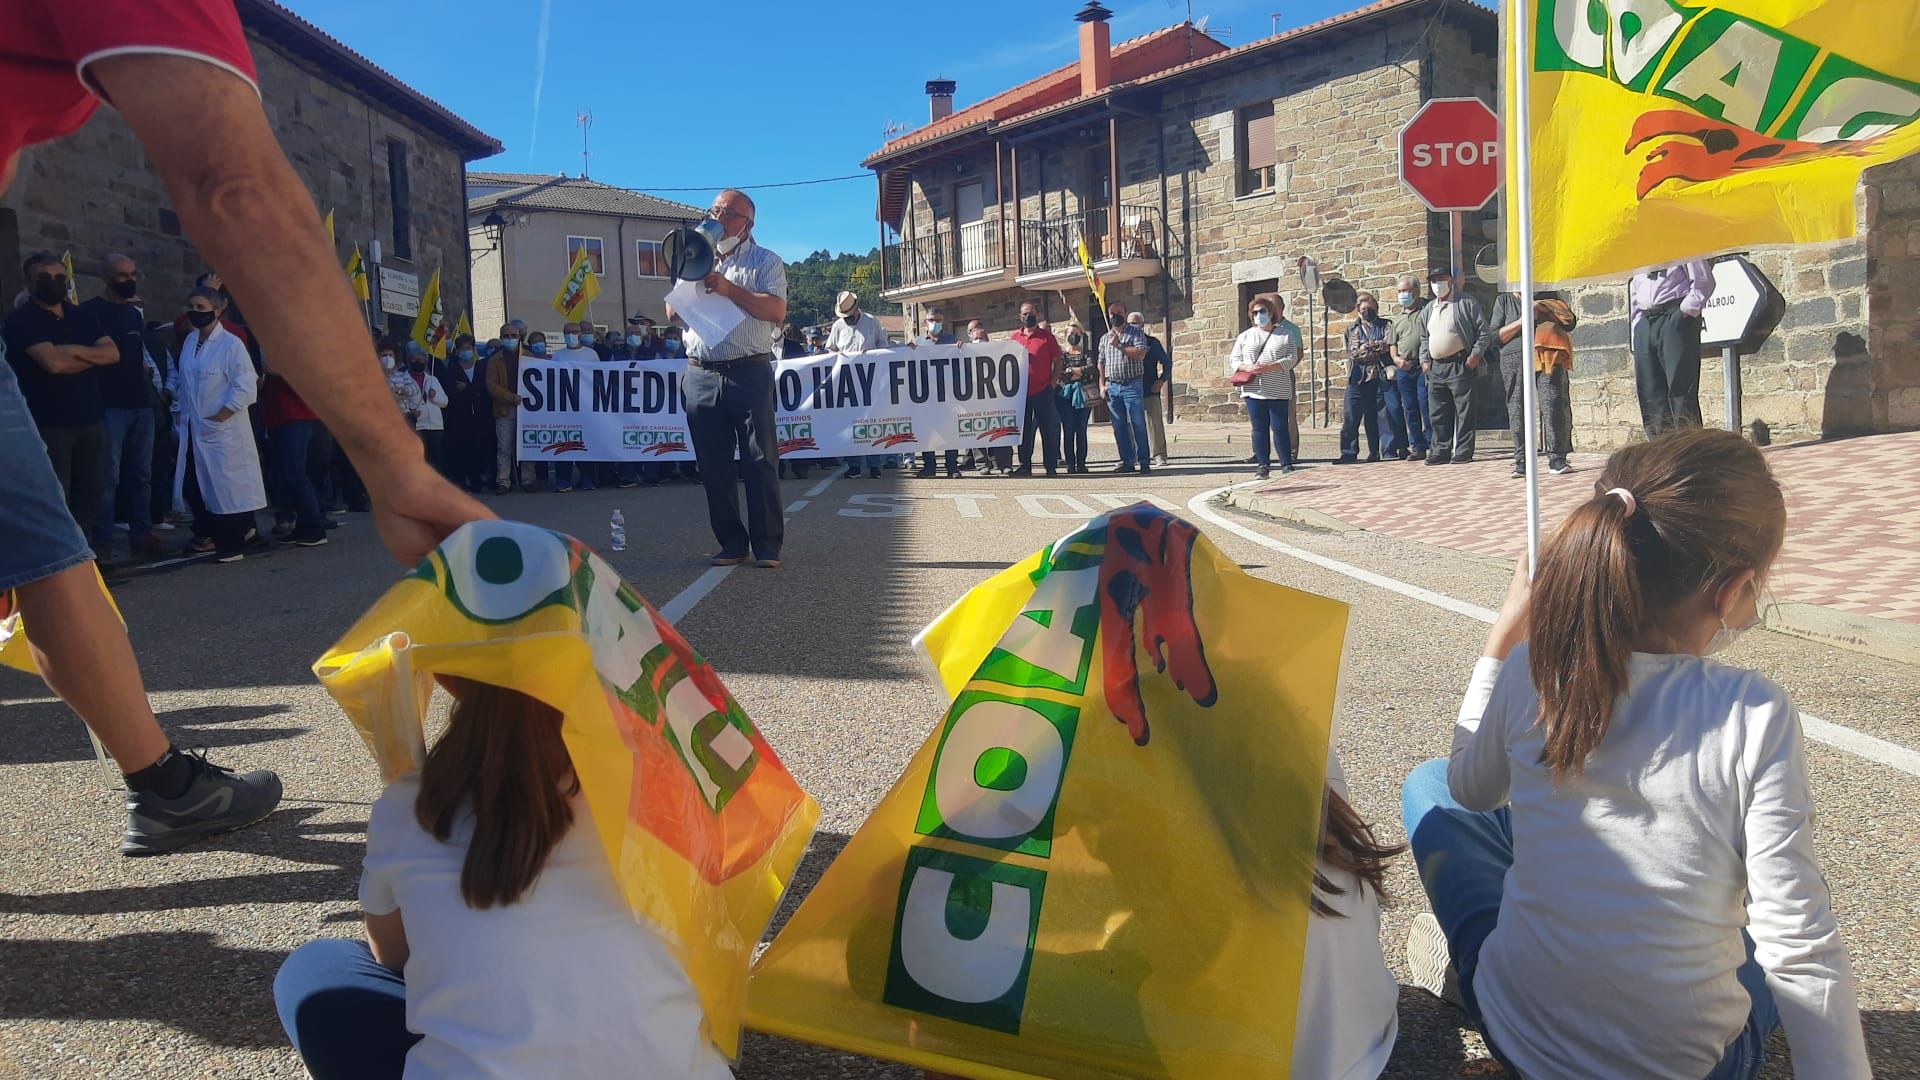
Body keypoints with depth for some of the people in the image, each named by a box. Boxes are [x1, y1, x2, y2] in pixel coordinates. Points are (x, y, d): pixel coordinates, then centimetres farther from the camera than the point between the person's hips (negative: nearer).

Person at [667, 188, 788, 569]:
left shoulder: (765, 262, 5)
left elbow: (776, 311, -10)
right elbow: (672, 311, 17)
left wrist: (728, 289, -13)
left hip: (749, 373, -4)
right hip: (701, 375, 5)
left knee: (760, 460, -4)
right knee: (714, 465, 5)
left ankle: (767, 544, 2)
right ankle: (732, 543, 12)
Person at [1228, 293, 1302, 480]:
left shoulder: (1286, 334, 6)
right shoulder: (1245, 336, 12)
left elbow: (1292, 358, -3)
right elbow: (1233, 360, 9)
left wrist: (1270, 367, -17)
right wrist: (1247, 367, -12)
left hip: (1278, 389, -2)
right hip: (1253, 389, 2)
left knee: (1280, 427, -3)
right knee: (1259, 428, 3)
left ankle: (1287, 465, 4)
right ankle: (1263, 465, 9)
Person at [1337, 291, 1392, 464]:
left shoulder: (1386, 325, 11)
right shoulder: (1353, 329, 14)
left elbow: (1389, 344, -8)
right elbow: (1354, 352, -1)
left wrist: (1366, 347, -7)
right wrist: (1377, 347, -4)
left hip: (1381, 377, -1)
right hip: (1358, 378, 1)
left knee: (1374, 418, 1)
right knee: (1350, 418, -4)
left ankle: (1375, 453, 9)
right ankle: (1349, 453, 0)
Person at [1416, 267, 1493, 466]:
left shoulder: (1467, 303, 1)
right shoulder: (1427, 310, 19)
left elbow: (1484, 331, -1)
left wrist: (1476, 354, -10)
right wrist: (1424, 359, 14)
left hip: (1460, 365, -6)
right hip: (1435, 368, 6)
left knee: (1463, 410, -4)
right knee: (1437, 412, 6)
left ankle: (1463, 451, 0)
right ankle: (1441, 450, 13)